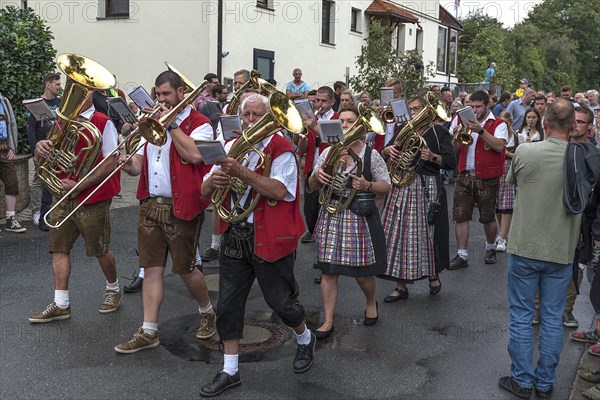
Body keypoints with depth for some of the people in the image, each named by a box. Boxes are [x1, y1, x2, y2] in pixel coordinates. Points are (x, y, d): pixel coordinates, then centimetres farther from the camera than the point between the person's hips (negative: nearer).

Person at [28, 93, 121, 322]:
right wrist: (40, 149, -14)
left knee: (100, 250, 6)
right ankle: (60, 304, 10)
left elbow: (110, 164, -15)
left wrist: (79, 185, -19)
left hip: (92, 200, -6)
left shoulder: (103, 123, -9)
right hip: (64, 198, 6)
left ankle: (113, 290, 29)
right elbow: (41, 161, 11)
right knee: (58, 248, 3)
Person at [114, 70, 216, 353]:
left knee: (185, 269, 3)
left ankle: (207, 312, 29)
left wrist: (171, 124, -15)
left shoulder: (199, 124, -4)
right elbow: (140, 164, 14)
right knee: (152, 269, 6)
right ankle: (149, 332, 13)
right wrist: (128, 164, -9)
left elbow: (194, 154, -24)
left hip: (181, 208, -6)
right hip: (150, 205, 6)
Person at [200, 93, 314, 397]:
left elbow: (278, 191, -24)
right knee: (228, 304, 6)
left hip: (269, 238, -5)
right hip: (234, 236, 5)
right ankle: (229, 371, 19)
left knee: (281, 301, 6)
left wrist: (242, 172, -32)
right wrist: (214, 179, -18)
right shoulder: (231, 148, 9)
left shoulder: (281, 149, -8)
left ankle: (304, 339, 38)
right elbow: (204, 192, 5)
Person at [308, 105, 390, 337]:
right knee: (328, 270, 4)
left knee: (363, 272, 4)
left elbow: (386, 186, 0)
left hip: (360, 217, -2)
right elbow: (312, 186, 9)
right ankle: (328, 321, 15)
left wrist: (367, 185, -18)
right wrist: (317, 176, -13)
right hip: (331, 215, 3)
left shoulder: (371, 155, -3)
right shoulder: (329, 152, 5)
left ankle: (371, 303, 37)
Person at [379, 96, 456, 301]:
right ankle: (401, 285, 7)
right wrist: (388, 150, -6)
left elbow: (451, 163, -3)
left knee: (426, 234, 1)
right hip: (402, 188, 4)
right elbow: (383, 157, 16)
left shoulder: (438, 132, 3)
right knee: (398, 234, -1)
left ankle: (433, 276, 26)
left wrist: (432, 157, -20)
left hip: (427, 188, -4)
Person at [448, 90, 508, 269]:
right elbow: (452, 150, 8)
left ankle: (490, 248, 33)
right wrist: (455, 136, -12)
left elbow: (499, 146, -19)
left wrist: (480, 131, -26)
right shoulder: (461, 121, 8)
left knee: (488, 218, 9)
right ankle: (462, 255, 8)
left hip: (487, 178, -3)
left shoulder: (498, 124, -2)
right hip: (464, 175, 3)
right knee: (460, 216, 0)